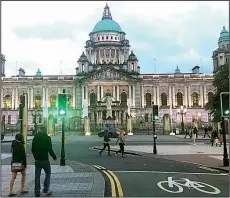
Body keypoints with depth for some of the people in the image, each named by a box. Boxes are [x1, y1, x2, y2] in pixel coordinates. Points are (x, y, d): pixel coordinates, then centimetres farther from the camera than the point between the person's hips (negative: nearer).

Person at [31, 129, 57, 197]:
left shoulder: (35, 137, 6)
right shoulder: (47, 138, -6)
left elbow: (32, 149, 9)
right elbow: (50, 149, -11)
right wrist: (54, 157, 2)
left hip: (37, 160, 4)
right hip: (45, 160, -4)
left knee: (37, 176, 9)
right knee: (48, 173, 12)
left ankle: (37, 192, 11)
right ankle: (46, 189, 7)